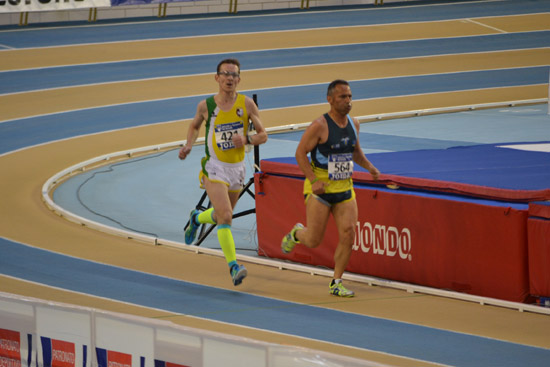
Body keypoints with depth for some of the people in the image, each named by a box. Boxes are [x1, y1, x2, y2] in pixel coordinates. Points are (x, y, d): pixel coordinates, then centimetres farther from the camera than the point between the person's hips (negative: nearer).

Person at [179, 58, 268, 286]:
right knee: (225, 216, -19)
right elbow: (194, 126, 16)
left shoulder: (246, 104, -4)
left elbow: (263, 135, 0)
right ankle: (233, 266, -19)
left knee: (221, 216, 20)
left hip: (237, 168, 3)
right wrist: (188, 146, -1)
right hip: (214, 167, -3)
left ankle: (197, 218, 54)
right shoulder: (206, 106, -5)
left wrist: (246, 139, -20)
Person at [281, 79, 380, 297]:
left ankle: (336, 282, 3)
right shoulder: (319, 126, -15)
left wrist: (369, 167, 8)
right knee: (313, 240, -2)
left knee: (348, 234, -8)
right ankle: (296, 233, 35)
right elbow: (300, 152, -12)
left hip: (345, 188, 5)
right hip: (320, 188, -5)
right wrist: (314, 181, -20)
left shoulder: (353, 124, 6)